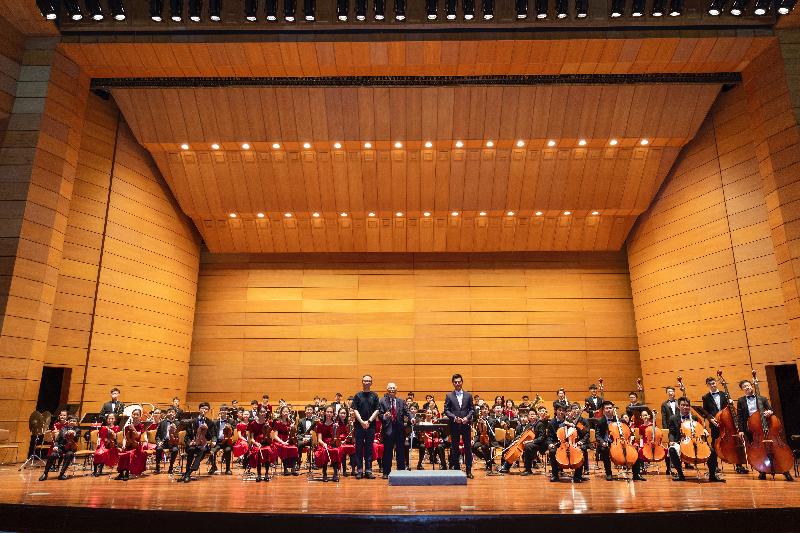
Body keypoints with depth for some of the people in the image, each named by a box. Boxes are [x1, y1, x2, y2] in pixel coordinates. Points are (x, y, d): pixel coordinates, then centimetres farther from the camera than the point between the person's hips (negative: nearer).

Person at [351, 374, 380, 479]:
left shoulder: (374, 396, 7)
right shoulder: (357, 395, 5)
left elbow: (376, 410, 2)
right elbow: (355, 410, -1)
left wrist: (369, 421, -10)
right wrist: (362, 422, -12)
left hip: (371, 425, 1)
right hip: (359, 425, -1)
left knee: (369, 448, 4)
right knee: (359, 447, 2)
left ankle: (368, 470, 10)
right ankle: (359, 470, 9)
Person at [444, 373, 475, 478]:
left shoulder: (468, 395, 7)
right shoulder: (449, 396, 3)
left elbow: (472, 409, 6)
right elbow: (446, 410, 0)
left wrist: (467, 417, -11)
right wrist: (454, 417, -14)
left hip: (466, 425, 1)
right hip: (454, 425, -1)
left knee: (468, 447, 3)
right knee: (455, 448, 6)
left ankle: (469, 470, 10)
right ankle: (456, 469, 15)